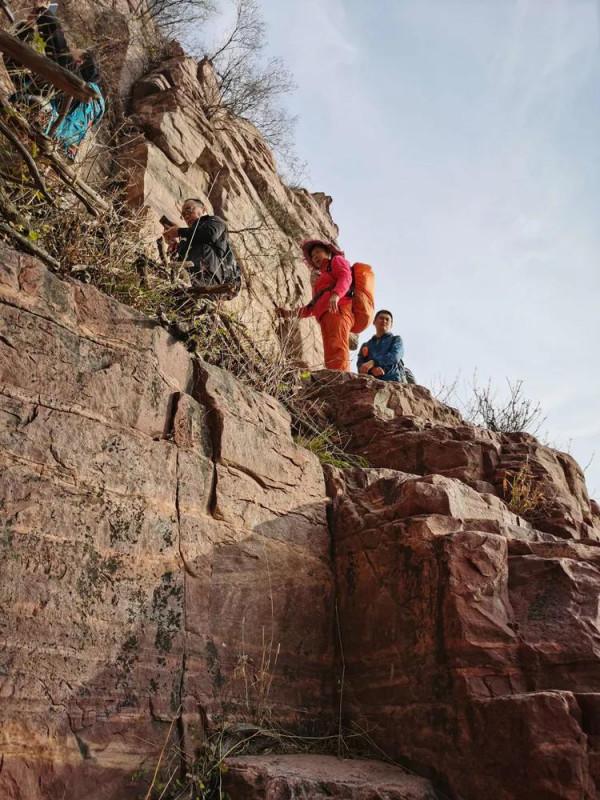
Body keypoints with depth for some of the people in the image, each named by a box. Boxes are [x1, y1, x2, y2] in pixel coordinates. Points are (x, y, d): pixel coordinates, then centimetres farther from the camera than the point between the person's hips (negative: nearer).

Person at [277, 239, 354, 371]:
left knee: (337, 348, -28)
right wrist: (291, 312, 28)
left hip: (338, 310, -7)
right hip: (326, 316, 7)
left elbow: (346, 277, -2)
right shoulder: (323, 277, 41)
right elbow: (314, 306, 36)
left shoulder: (337, 260, 21)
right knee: (330, 357, -14)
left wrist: (336, 295, -21)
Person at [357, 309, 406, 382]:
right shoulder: (365, 346, 26)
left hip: (393, 380, -2)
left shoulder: (396, 340, 20)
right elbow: (360, 364, 10)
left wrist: (372, 363, -14)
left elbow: (394, 357, 0)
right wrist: (372, 369, -14)